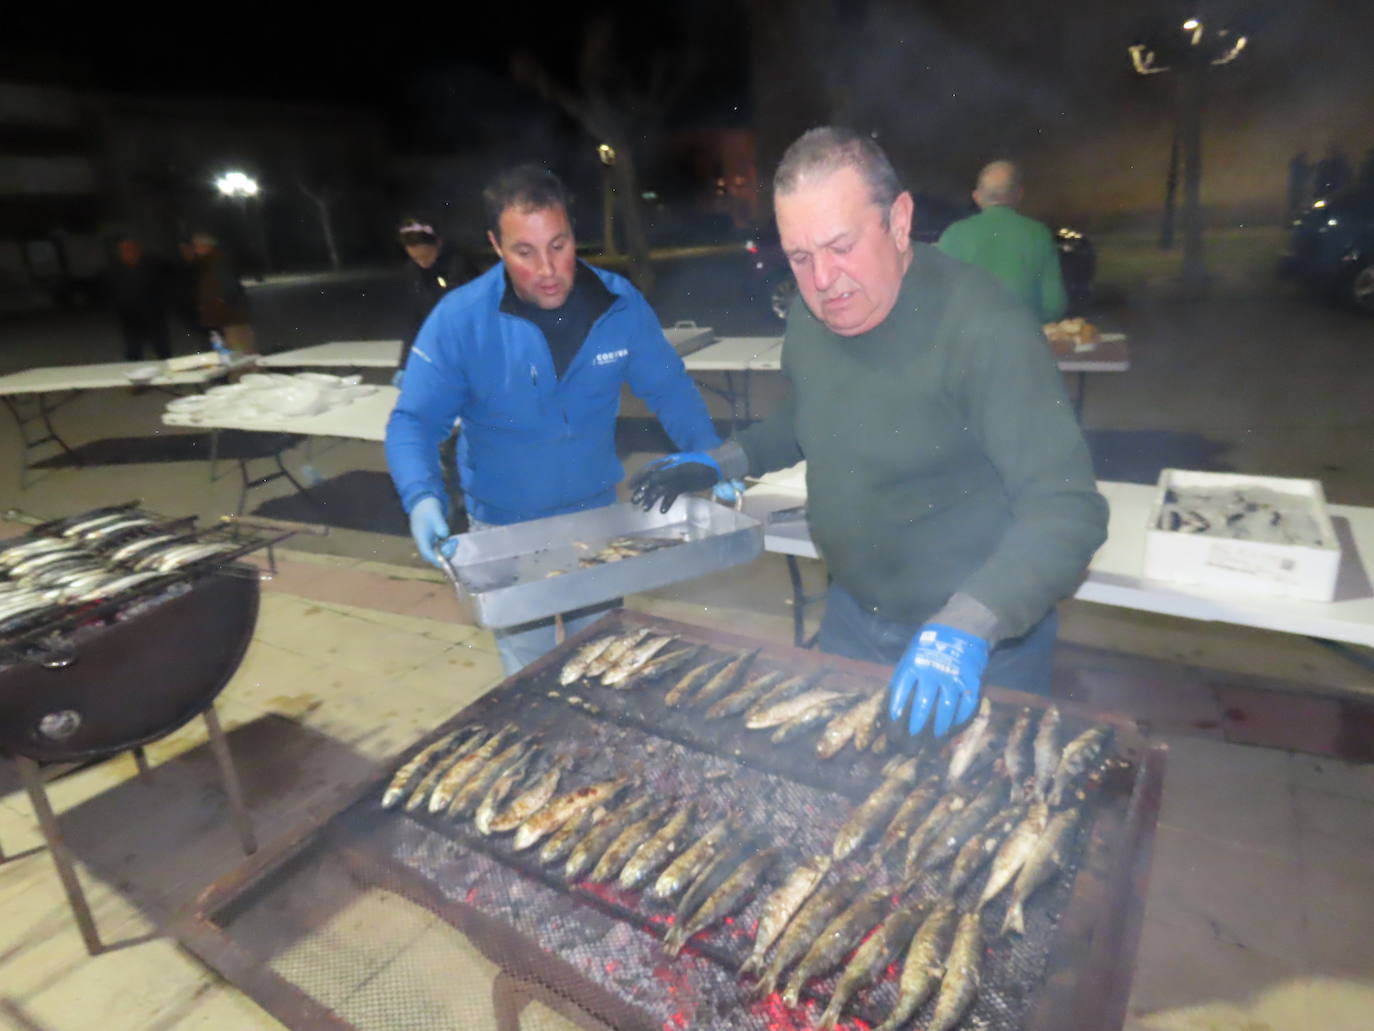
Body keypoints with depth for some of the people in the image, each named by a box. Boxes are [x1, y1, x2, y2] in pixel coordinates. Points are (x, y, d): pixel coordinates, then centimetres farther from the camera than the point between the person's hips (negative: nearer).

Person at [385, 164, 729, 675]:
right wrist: (422, 497, -34)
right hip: (506, 529, -2)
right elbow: (414, 422, -16)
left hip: (597, 515, 2)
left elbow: (669, 388, -3)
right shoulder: (459, 320, -19)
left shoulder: (620, 303, -13)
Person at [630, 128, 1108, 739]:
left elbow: (1067, 509, -30)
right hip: (853, 616, 6)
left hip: (981, 643, -5)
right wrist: (723, 462, 3)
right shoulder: (808, 319, -3)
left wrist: (966, 628, -43)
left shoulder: (984, 328, -26)